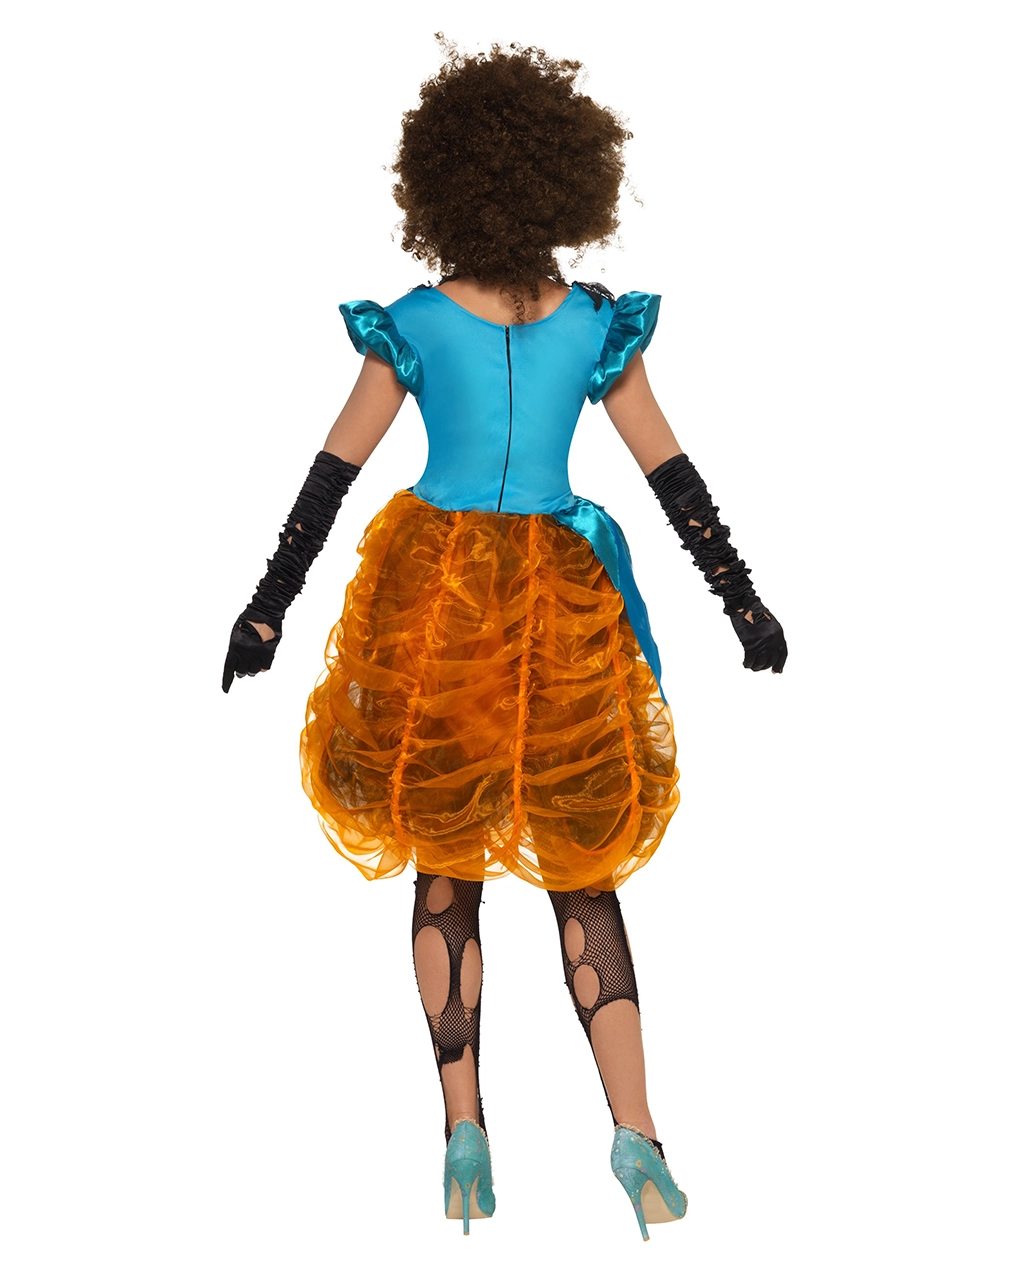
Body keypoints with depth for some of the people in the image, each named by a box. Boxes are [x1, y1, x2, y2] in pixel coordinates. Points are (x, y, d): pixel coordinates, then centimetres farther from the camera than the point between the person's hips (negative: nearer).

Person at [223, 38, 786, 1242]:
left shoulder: (412, 322, -4)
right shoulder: (601, 322, -1)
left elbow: (333, 468, -1)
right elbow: (672, 473, 2)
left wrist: (267, 606, 5)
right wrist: (745, 604, 9)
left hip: (433, 599, -1)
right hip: (563, 602, 1)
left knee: (446, 865, 10)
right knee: (581, 866, 9)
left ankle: (465, 1132, 11)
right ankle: (635, 1136, 2)